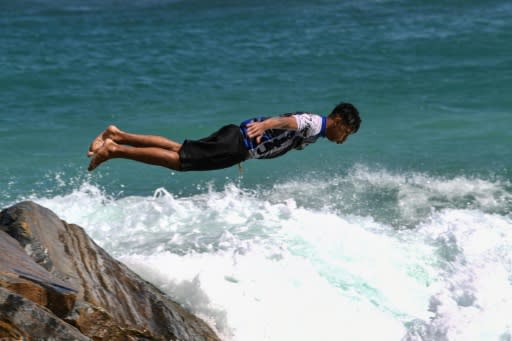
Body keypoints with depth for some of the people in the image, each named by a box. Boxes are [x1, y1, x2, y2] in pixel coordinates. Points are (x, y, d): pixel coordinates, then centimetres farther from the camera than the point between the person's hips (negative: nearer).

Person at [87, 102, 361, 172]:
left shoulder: (310, 124, 18)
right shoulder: (315, 124, -12)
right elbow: (286, 120, -32)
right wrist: (264, 125, -52)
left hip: (241, 139, 9)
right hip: (238, 144, -9)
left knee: (177, 149, 11)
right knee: (177, 160, -11)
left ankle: (118, 136, 9)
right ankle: (115, 150, -14)